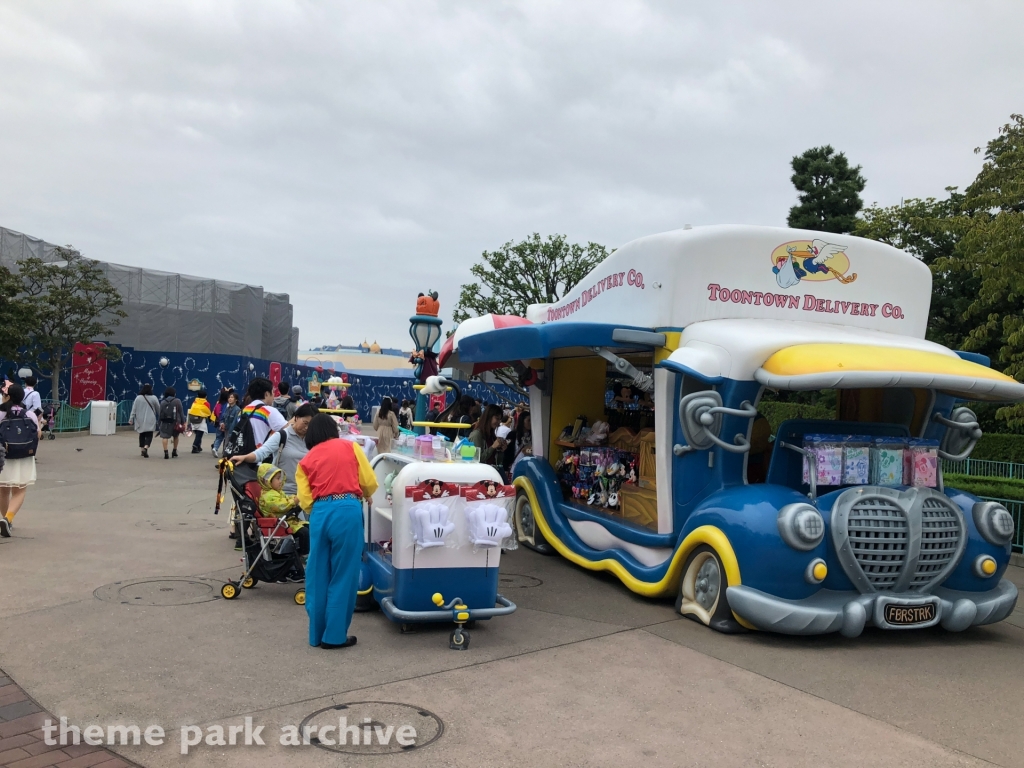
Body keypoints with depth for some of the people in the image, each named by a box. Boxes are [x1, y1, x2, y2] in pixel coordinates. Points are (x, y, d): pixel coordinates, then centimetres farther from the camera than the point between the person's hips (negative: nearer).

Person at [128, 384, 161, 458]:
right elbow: (159, 409, 4)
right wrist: (160, 418, 18)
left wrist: (131, 419, 6)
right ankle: (145, 447, -25)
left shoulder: (138, 398, -1)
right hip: (150, 421, -3)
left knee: (142, 435, 15)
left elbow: (133, 410, 1)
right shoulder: (153, 398, -5)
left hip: (140, 421, 3)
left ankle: (142, 449, 20)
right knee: (149, 435, -3)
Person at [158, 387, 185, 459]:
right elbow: (181, 412, -2)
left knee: (164, 437, -3)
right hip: (175, 422, 0)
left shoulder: (162, 402, 6)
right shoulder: (177, 401, 0)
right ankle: (174, 451, 24)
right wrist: (183, 422, 2)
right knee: (175, 436, 18)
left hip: (165, 422, 0)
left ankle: (166, 453, -16)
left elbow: (160, 413, 8)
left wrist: (160, 423, 13)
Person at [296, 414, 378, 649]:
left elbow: (305, 501, 5)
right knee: (343, 574, 6)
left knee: (318, 575, 13)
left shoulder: (306, 460, 15)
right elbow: (370, 483, 7)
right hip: (347, 511, -3)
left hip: (319, 513, 3)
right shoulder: (350, 447, 10)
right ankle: (335, 635, 10)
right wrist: (363, 497, 28)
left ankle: (317, 633, 23)